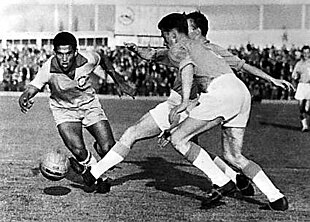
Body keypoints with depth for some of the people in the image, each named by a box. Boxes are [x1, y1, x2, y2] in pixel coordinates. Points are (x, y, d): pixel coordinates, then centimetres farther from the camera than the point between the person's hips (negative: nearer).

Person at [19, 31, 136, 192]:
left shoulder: (88, 59, -23)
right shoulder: (48, 70, -27)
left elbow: (103, 59, 0)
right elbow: (30, 90, -24)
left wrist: (119, 82, 7)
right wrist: (24, 100, -48)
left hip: (89, 104, 1)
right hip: (63, 109, -1)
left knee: (109, 149, -12)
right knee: (78, 151, -24)